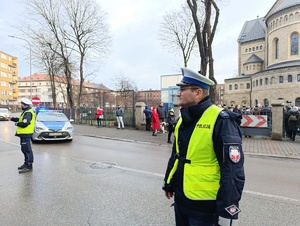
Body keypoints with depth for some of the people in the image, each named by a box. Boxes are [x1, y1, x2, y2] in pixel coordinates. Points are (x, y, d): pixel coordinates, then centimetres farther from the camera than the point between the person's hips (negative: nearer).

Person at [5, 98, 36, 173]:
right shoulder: (26, 112, 17)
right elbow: (21, 119, 25)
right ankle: (26, 163, 30)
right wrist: (12, 118, 19)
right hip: (24, 134, 11)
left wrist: (17, 123, -9)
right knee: (24, 150, 19)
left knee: (27, 150, -6)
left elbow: (24, 123, -26)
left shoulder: (28, 113, -19)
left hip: (26, 134, -11)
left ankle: (29, 167, -1)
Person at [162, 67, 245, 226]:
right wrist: (168, 183, 19)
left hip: (204, 203, -7)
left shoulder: (220, 121, -19)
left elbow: (232, 170, -20)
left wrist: (227, 210, -17)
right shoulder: (183, 119, 5)